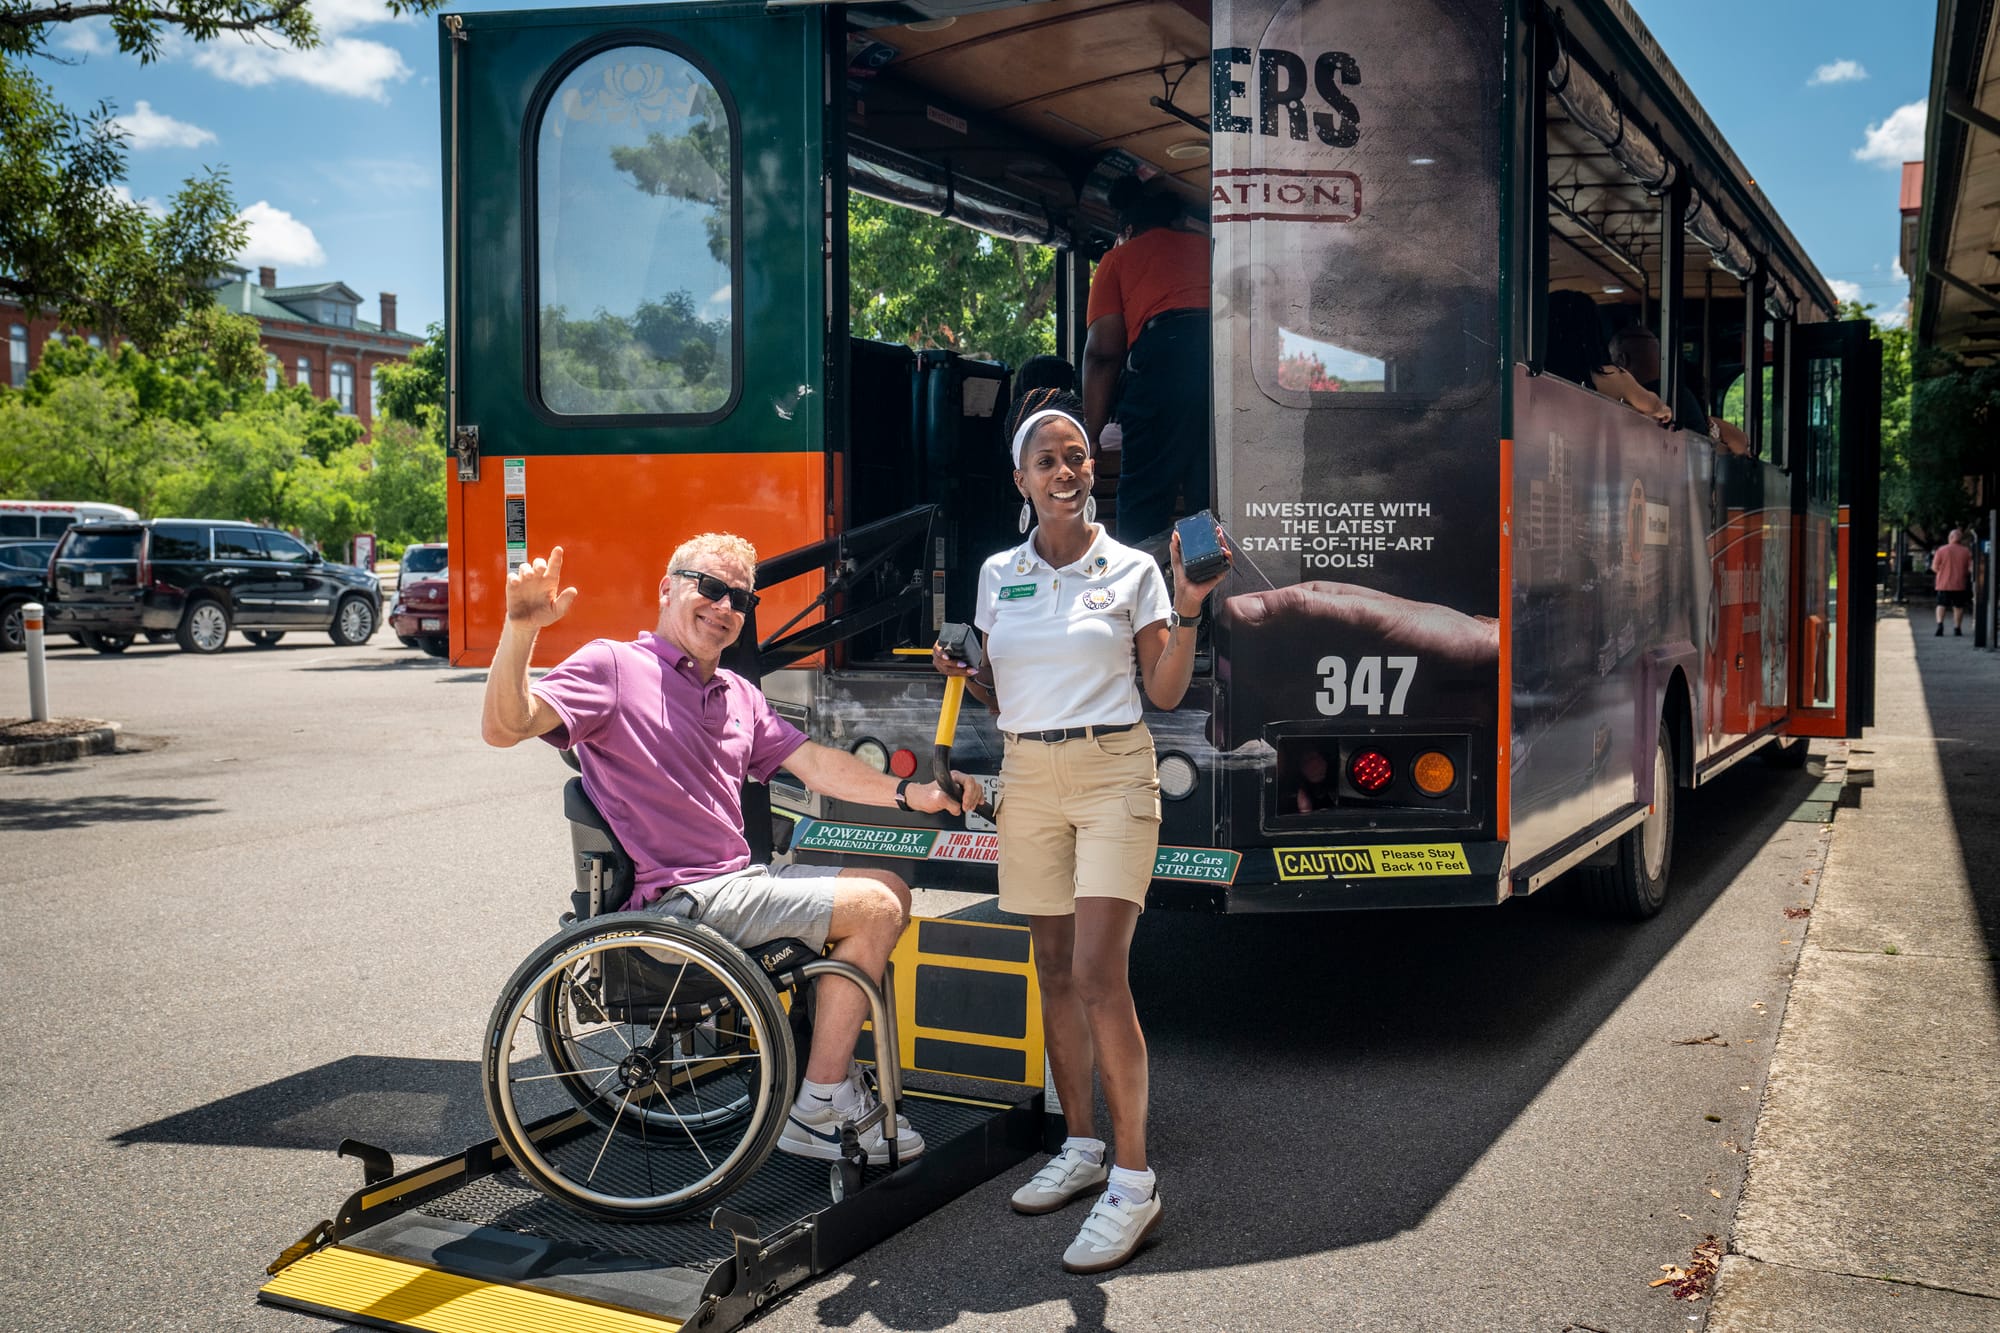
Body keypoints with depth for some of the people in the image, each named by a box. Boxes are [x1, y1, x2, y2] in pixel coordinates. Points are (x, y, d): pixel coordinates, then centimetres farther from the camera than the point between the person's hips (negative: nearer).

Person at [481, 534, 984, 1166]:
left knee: (892, 891, 11)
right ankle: (817, 1110, -6)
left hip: (740, 880, 9)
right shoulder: (614, 665, -7)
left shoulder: (740, 694, 17)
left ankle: (831, 1066, 15)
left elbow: (814, 763, 13)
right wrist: (521, 629, -35)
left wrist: (912, 795, 1)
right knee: (874, 909, -13)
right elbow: (505, 727, -19)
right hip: (680, 899, -9)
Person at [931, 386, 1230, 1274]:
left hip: (1113, 772, -4)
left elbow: (1165, 693, -1)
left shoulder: (1131, 569, 0)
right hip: (1028, 776, 4)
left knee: (1099, 972, -13)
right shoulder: (999, 575, 9)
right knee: (1053, 968, 9)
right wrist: (961, 674, -5)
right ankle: (1081, 1149, 23)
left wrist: (1188, 608, -13)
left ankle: (1133, 1181, -6)